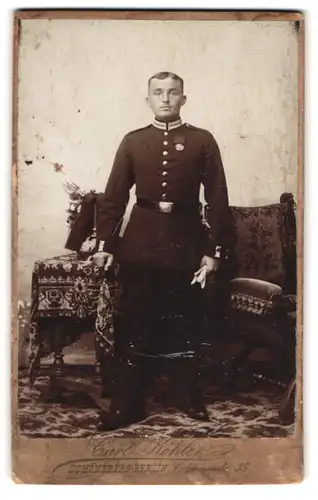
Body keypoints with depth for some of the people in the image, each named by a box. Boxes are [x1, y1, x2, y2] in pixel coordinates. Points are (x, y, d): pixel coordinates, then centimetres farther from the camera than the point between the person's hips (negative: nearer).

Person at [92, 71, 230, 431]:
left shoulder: (203, 141, 3)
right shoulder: (132, 141, 8)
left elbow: (218, 199, 0)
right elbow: (114, 196, 5)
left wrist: (213, 250, -5)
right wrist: (105, 243, -2)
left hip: (186, 243, 0)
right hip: (139, 243, 1)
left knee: (185, 323, 9)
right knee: (132, 323, 3)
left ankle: (188, 395, 27)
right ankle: (127, 402, 15)